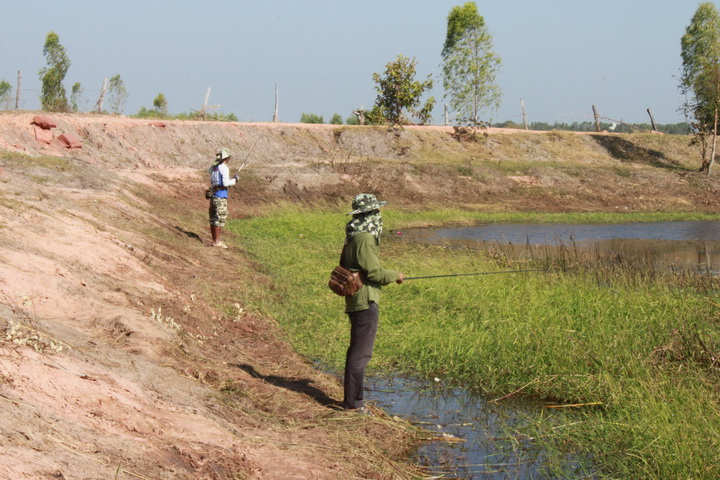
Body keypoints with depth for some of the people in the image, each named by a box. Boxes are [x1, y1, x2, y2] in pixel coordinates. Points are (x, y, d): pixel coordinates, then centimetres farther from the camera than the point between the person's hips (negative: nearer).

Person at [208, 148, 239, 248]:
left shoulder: (213, 168, 11)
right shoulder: (224, 168, -12)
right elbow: (225, 183, -19)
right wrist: (234, 180, -3)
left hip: (213, 195, 8)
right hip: (221, 196, -8)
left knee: (213, 219, 11)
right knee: (220, 219, -5)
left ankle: (214, 240, 17)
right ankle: (217, 241, -4)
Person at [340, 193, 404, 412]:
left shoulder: (352, 238, 14)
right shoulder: (365, 239, -18)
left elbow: (344, 267, 22)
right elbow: (374, 272, -19)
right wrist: (395, 276, -4)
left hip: (354, 302, 11)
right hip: (366, 302, -11)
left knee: (356, 350, 17)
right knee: (361, 352, -7)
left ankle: (352, 398, 24)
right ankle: (353, 402, -4)